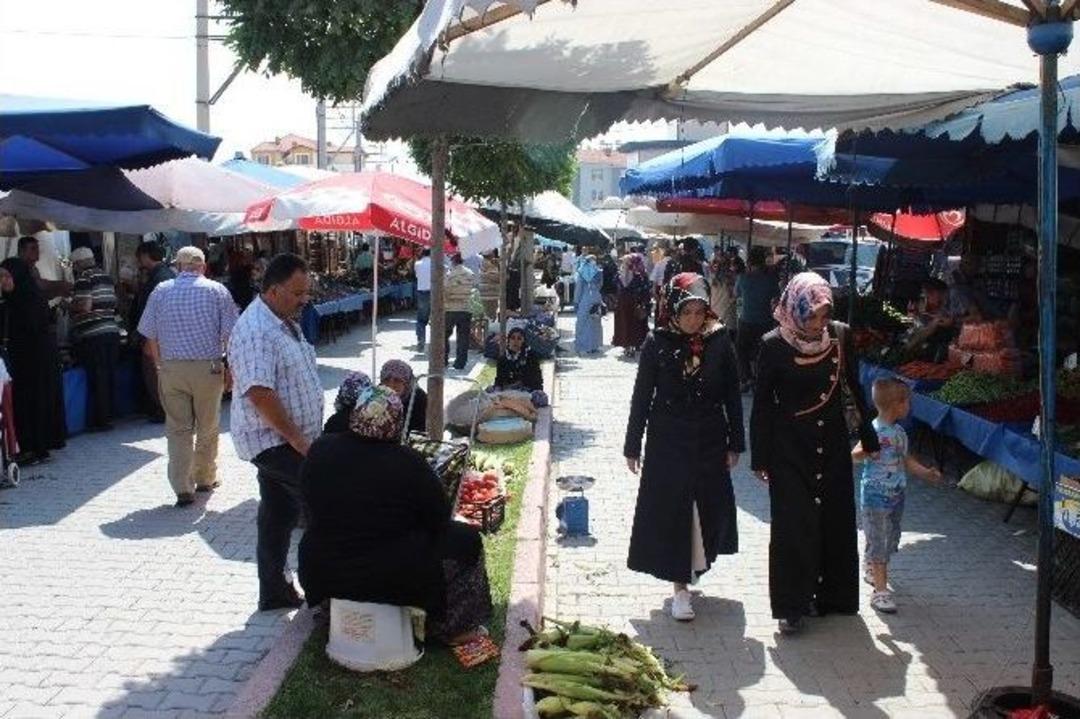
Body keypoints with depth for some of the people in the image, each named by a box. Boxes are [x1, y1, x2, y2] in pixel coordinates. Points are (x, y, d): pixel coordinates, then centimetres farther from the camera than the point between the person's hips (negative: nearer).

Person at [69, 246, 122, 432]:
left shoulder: (84, 277, -8)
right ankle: (108, 416, 17)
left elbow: (85, 306, -16)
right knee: (108, 377, 11)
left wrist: (69, 305, 1)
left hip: (93, 335, -8)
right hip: (112, 331, 8)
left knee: (97, 380, -3)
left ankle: (101, 421, 0)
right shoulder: (106, 276, 15)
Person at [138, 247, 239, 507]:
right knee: (208, 427, 13)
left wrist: (160, 365, 15)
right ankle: (205, 478, 24)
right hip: (208, 367, -1)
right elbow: (230, 334, -3)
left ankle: (183, 487, -1)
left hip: (171, 368, 1)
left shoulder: (161, 291, 5)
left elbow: (150, 335, 5)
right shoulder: (217, 290, 1)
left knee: (178, 429, 5)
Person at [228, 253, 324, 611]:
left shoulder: (285, 324, 13)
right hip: (273, 441, -10)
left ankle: (274, 592, 23)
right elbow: (259, 394, -27)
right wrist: (298, 440, -23)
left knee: (279, 515, 14)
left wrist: (303, 436, 18)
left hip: (289, 440, 10)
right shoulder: (255, 331, -20)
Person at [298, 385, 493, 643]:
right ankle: (453, 629, 21)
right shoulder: (407, 462, -19)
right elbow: (440, 517, -8)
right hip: (394, 580, -5)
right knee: (467, 538, 13)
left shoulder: (320, 449, -6)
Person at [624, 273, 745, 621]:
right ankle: (680, 586, 9)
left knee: (709, 509, 11)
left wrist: (735, 444, 2)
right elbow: (641, 396, -3)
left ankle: (695, 564, 39)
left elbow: (732, 395, 2)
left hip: (709, 442, 2)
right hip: (667, 443, -2)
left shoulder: (719, 342, -4)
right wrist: (632, 446, -1)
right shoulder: (658, 343, -8)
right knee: (672, 511, 0)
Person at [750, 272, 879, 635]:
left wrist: (868, 435, 11)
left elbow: (854, 387, 7)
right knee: (793, 525, 1)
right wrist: (760, 457, -5)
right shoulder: (774, 345, -13)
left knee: (836, 520, 11)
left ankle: (833, 594, 29)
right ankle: (792, 605, 12)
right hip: (790, 449, -3)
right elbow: (762, 403, -7)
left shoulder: (840, 336, -4)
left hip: (833, 444, 4)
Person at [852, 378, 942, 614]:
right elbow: (855, 454, -30)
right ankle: (880, 590, 1)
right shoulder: (875, 431, -20)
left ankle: (873, 571, 39)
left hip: (896, 495, 9)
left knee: (890, 540, 19)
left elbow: (906, 460, 19)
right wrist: (867, 450, -50)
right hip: (875, 496, -9)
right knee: (878, 541, -3)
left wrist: (926, 472, 9)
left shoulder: (899, 432, 7)